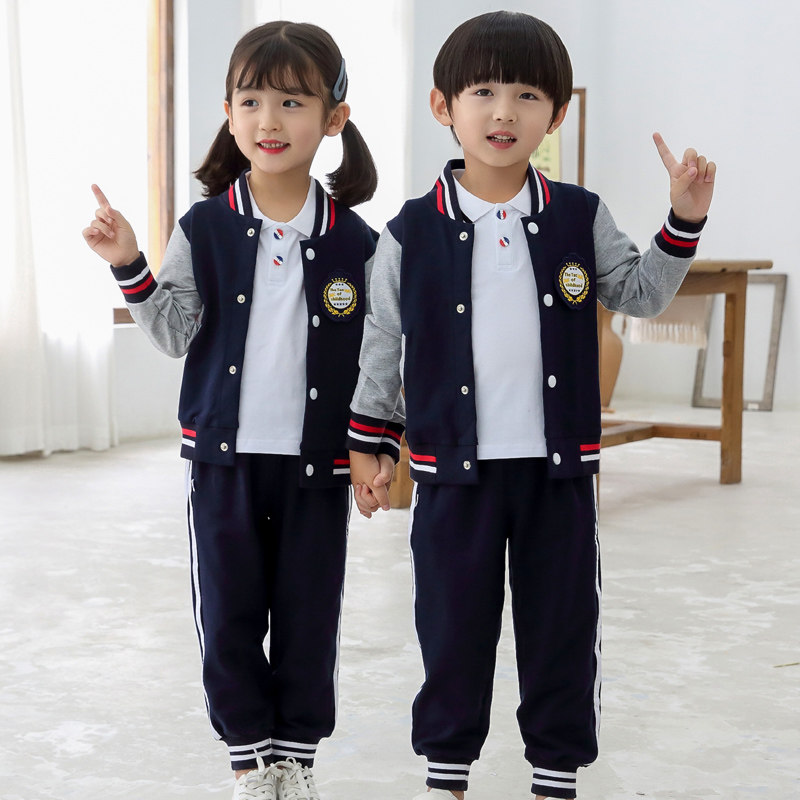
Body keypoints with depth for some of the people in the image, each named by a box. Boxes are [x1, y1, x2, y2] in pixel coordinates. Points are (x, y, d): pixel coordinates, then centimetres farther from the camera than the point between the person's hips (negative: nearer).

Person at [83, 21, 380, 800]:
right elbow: (175, 335, -2)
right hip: (223, 456, 0)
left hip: (318, 463, 0)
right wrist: (130, 268, -14)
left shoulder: (355, 243, -4)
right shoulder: (204, 230, -3)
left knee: (309, 617, 9)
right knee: (229, 617, 7)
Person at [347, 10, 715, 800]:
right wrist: (366, 445, 5)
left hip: (559, 467, 1)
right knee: (453, 626, 10)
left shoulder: (580, 217, 0)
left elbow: (641, 294, 11)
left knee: (562, 627, 9)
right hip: (453, 469, -1)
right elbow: (382, 346, 4)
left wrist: (684, 221, -2)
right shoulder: (412, 232, -3)